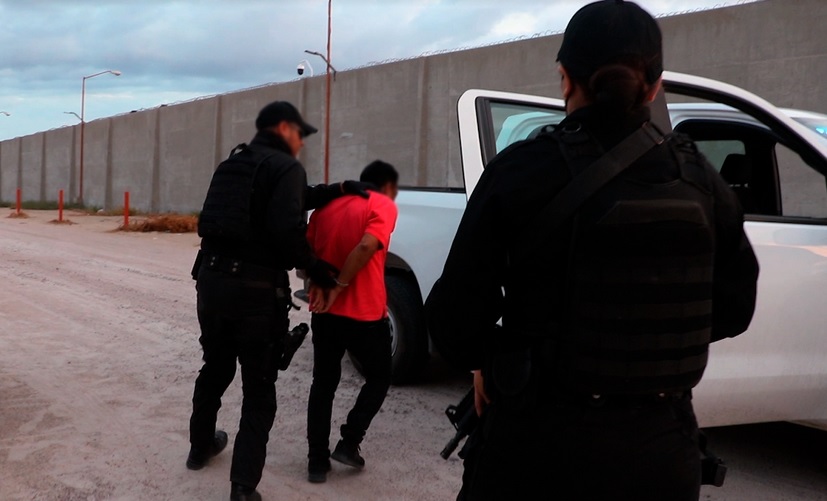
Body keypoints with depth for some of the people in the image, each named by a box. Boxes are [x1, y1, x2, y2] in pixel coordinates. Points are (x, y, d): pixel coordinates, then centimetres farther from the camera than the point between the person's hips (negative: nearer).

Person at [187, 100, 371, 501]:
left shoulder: (234, 164, 18)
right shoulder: (284, 166, -8)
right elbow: (286, 228, -21)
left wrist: (336, 190, 21)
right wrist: (316, 269, -8)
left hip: (212, 278, 8)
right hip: (255, 288, -7)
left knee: (215, 368, 27)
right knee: (259, 389, 3)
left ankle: (201, 446, 46)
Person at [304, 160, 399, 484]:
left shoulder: (328, 204, 13)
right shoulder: (383, 205, -5)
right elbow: (366, 247, -21)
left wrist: (319, 285, 1)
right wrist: (339, 287, -16)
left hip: (325, 311, 5)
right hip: (365, 313, -5)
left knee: (323, 384, 15)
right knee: (378, 379, 17)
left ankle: (317, 461, 16)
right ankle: (348, 444, 13)